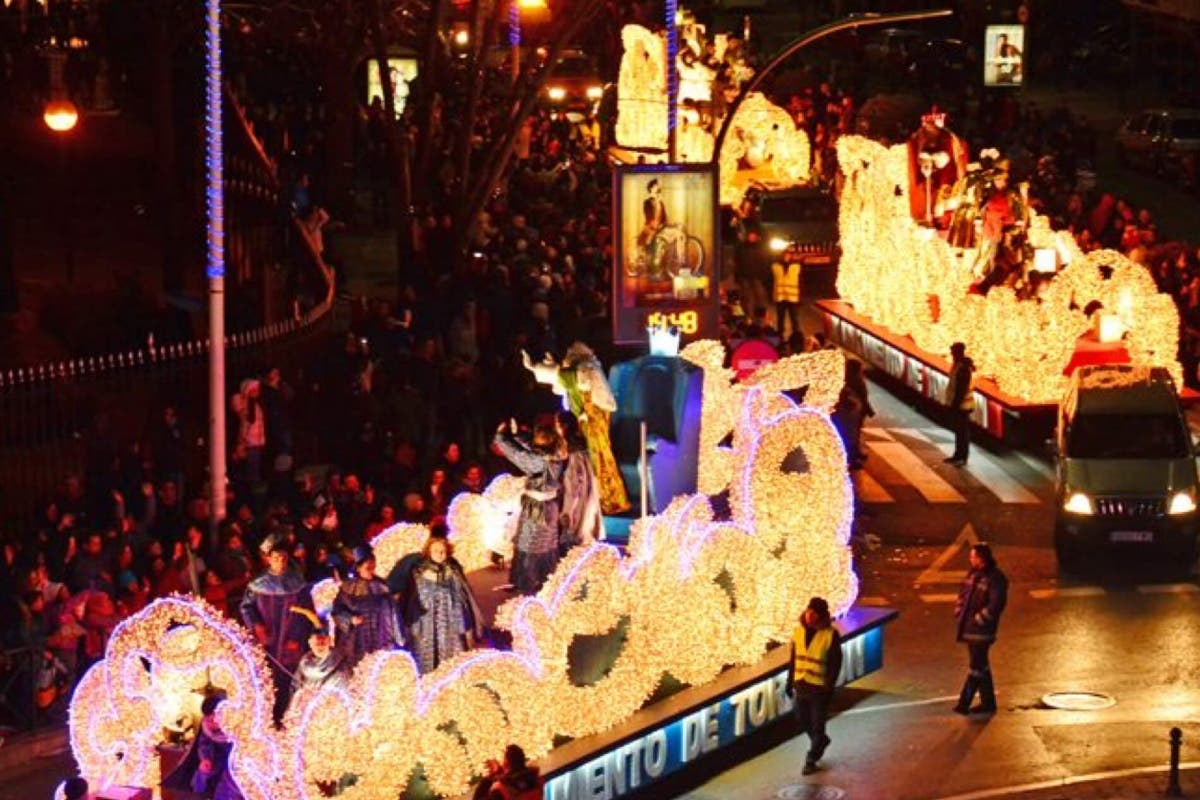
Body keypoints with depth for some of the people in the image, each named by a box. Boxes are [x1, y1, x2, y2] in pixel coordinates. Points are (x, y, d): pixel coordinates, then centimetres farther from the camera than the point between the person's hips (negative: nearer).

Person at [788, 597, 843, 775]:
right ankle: (820, 741, 43)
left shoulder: (831, 635, -14)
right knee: (803, 721, 17)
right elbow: (794, 659, 10)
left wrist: (829, 688, -15)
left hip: (820, 687, -6)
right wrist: (791, 682, 10)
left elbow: (835, 664, -12)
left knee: (817, 725, 2)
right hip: (801, 685, 6)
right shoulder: (799, 631, 2)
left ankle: (811, 759, 12)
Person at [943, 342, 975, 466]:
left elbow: (961, 389, -23)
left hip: (961, 405, -10)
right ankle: (958, 455, 26)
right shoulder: (957, 365, 10)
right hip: (957, 404, 10)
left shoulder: (963, 368, -21)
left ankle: (963, 457, 4)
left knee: (962, 430, -2)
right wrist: (952, 403, 19)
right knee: (958, 430, 17)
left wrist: (955, 404, -21)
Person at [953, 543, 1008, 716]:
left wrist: (978, 619, -18)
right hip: (969, 627, 9)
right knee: (981, 665, 15)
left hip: (982, 630, -9)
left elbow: (995, 605, -21)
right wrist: (959, 611, 9)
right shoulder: (973, 573, 9)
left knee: (976, 666, -5)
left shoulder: (996, 579, -16)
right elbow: (963, 592, 21)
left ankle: (964, 703, -5)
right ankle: (988, 702, 23)